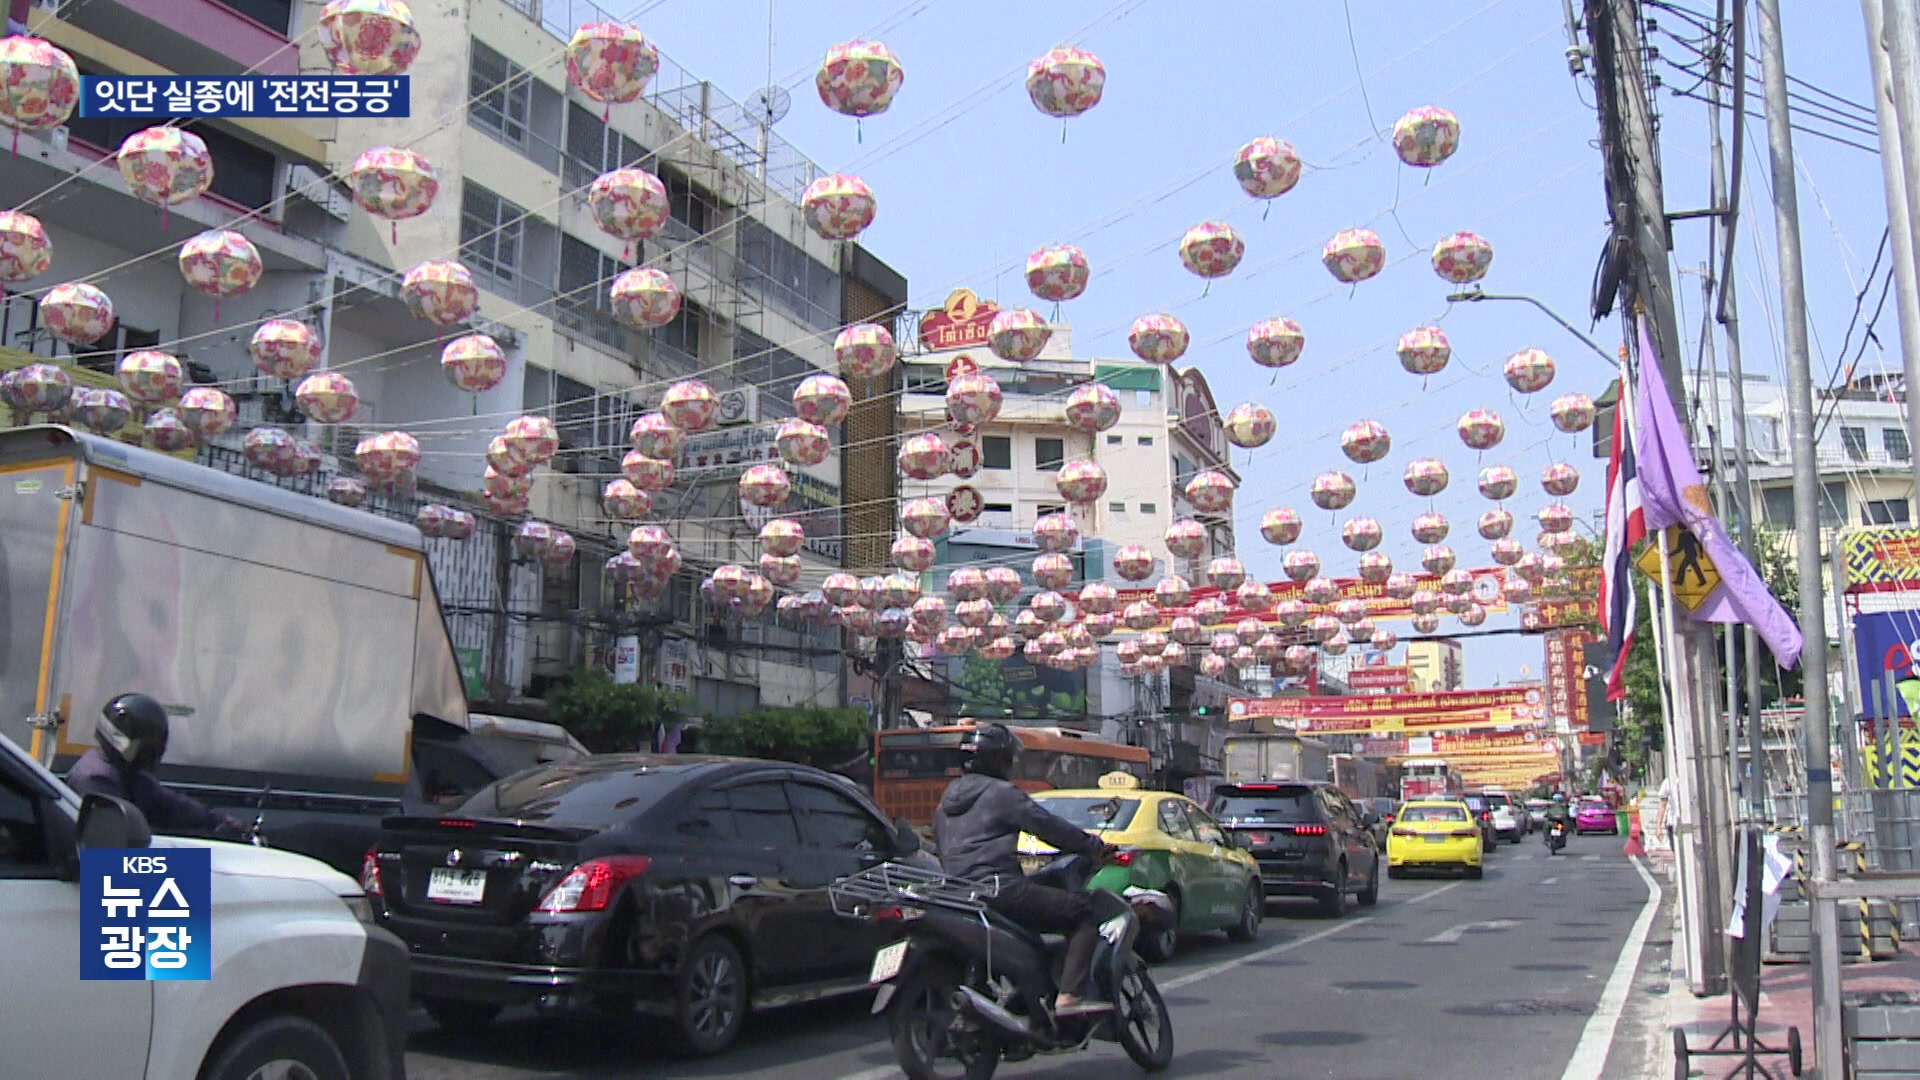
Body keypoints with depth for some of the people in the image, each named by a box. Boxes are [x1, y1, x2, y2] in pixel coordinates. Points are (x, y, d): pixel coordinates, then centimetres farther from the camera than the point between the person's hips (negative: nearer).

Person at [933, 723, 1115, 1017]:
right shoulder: (1002, 793, -4)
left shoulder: (948, 798, 21)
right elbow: (1050, 827, -4)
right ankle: (1069, 995, -22)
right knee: (1083, 910, -7)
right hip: (999, 890, -9)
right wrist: (1095, 847, 6)